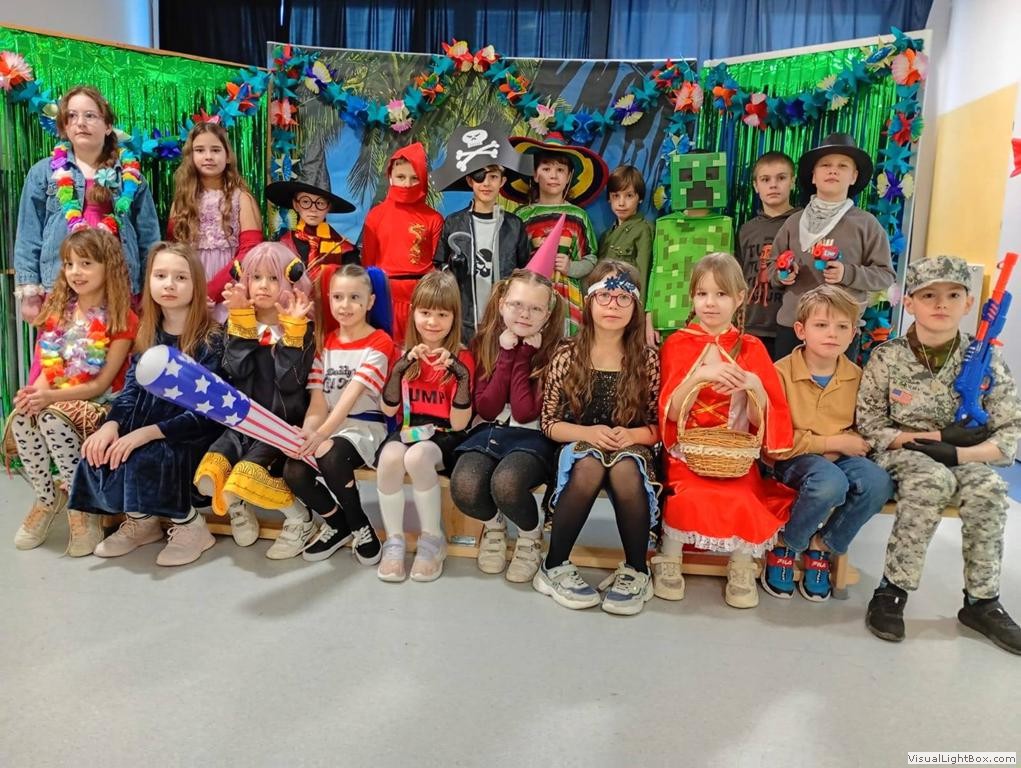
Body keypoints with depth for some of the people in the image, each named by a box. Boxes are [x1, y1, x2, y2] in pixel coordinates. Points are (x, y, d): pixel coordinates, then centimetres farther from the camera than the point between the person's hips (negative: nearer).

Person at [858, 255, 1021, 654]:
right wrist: (939, 434, -14)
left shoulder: (986, 360, -2)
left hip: (965, 459, 2)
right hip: (902, 456, -2)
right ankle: (892, 590, -22)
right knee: (933, 480, -34)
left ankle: (981, 600, -11)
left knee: (989, 488, -30)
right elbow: (870, 427, -5)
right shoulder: (886, 357, -7)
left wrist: (957, 453, -19)